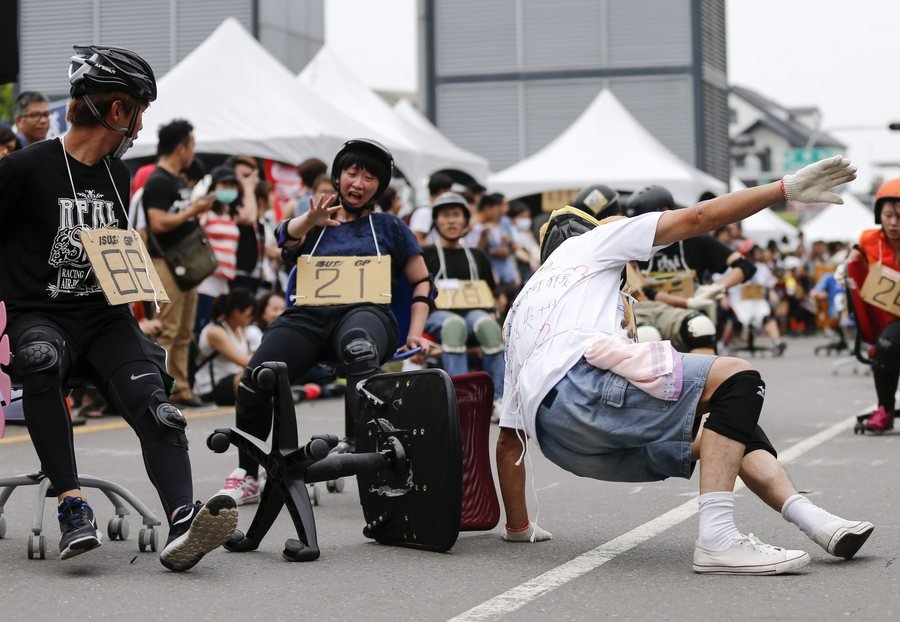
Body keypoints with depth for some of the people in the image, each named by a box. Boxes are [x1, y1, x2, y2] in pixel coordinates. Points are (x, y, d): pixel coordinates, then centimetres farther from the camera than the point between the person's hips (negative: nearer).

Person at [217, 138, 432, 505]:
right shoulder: (316, 225, 25)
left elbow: (423, 283, 23)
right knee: (256, 378, -26)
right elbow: (287, 235, 0)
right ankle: (246, 476, -7)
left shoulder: (389, 227, 25)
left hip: (364, 311, -1)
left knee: (359, 349, -42)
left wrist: (414, 334, 7)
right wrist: (310, 220, -25)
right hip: (309, 315, 2)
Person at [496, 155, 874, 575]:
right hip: (582, 380, -7)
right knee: (737, 378, -8)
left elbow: (509, 441, 37)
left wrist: (518, 526, 44)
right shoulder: (586, 243, 24)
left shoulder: (520, 312, 40)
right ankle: (716, 538, -23)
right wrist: (788, 188, 15)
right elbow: (699, 218, 13)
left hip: (559, 441, 7)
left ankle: (812, 519, -2)